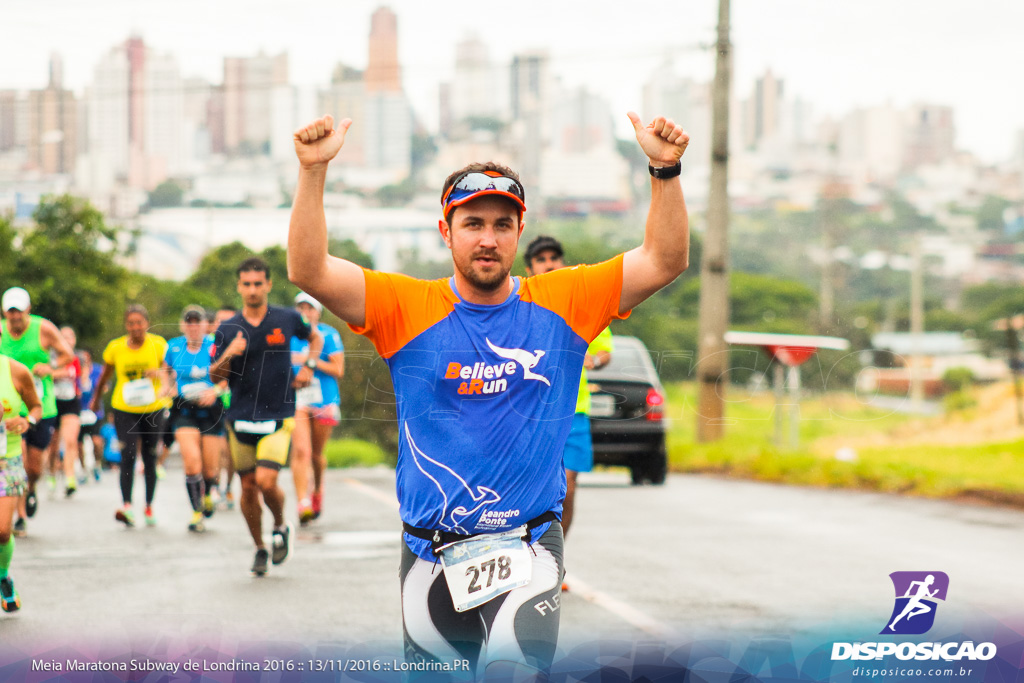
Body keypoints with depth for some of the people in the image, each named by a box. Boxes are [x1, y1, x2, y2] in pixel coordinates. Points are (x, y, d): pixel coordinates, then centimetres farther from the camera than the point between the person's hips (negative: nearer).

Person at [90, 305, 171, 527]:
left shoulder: (158, 345, -3)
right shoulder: (115, 348, -1)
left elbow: (166, 371, -8)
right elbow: (105, 376, 14)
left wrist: (164, 388, -30)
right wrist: (96, 399, 24)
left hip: (152, 409, 0)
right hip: (124, 410, 0)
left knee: (149, 459, 7)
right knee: (128, 456, -16)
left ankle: (149, 507, 20)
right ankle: (126, 505, -17)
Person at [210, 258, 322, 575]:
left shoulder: (287, 319, -1)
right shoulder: (228, 330, 1)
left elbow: (315, 337, 19)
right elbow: (214, 376, 2)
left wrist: (308, 367, 3)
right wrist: (229, 355, -17)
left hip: (278, 417, -2)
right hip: (241, 418, 2)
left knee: (266, 481, -17)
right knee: (248, 487, 6)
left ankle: (281, 526, 13)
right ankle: (259, 547, 25)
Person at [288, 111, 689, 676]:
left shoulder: (561, 303, 1)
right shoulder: (407, 308, -2)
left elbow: (664, 261, -4)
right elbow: (308, 271, -12)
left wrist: (665, 170, -17)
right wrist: (313, 171, -23)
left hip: (529, 543, -2)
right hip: (429, 549, 2)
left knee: (513, 670, -24)